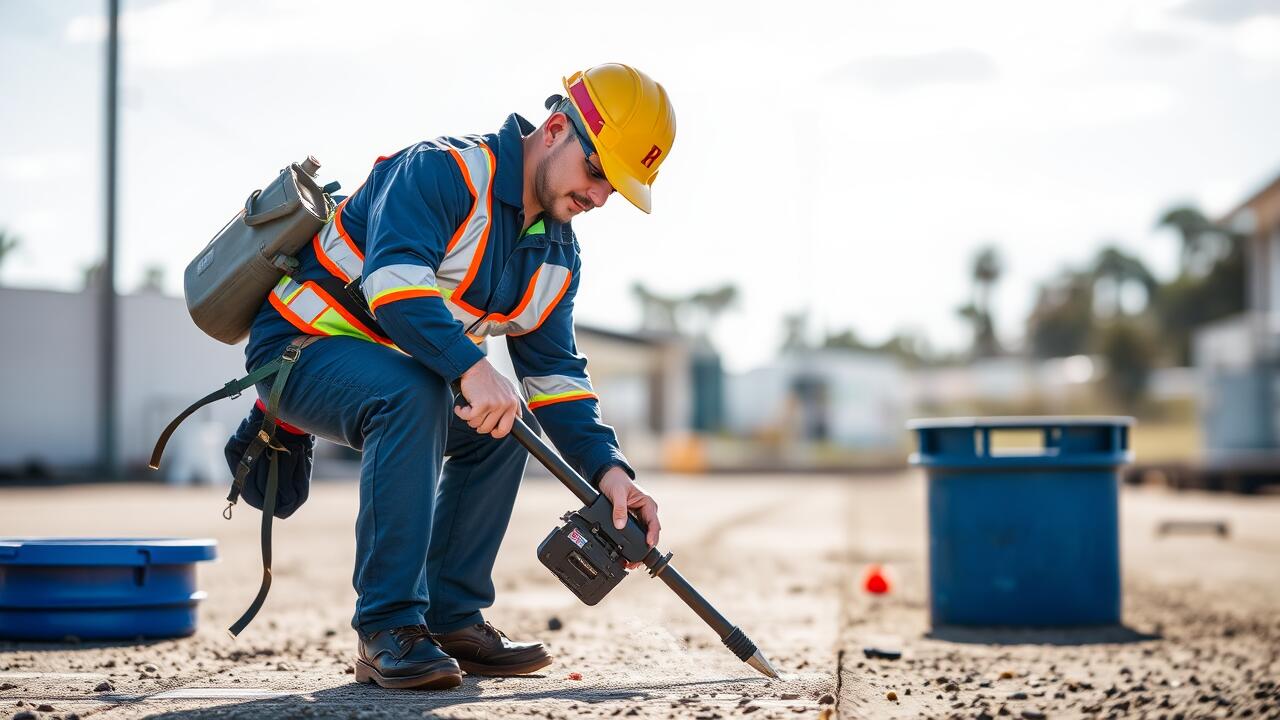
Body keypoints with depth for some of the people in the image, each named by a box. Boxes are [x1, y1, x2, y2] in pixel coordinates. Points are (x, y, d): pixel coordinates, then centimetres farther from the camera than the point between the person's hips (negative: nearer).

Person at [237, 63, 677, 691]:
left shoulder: (556, 256, 5)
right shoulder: (442, 170, -21)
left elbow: (555, 373, 2)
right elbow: (394, 282, -36)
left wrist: (606, 468, -13)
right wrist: (472, 369, -47)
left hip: (393, 367, 9)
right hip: (300, 343, -9)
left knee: (505, 419, -2)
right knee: (411, 394, -34)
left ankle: (450, 619, 3)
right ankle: (388, 631, -29)